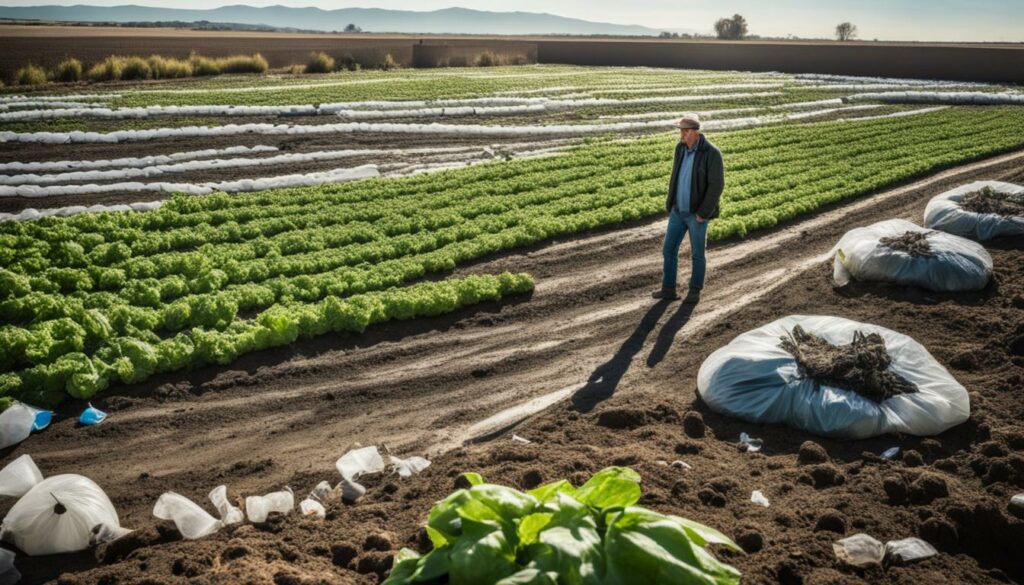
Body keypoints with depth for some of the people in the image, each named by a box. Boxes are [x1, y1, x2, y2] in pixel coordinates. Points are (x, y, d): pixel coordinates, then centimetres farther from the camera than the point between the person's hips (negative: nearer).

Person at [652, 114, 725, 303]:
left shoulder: (712, 152, -18)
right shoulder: (680, 148, 3)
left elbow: (717, 185, -19)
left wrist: (703, 213, -20)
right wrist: (672, 204, 11)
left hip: (697, 213, -6)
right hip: (679, 211, 6)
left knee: (697, 254, 5)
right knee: (669, 249, 6)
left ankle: (694, 291, 22)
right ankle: (668, 289, 18)